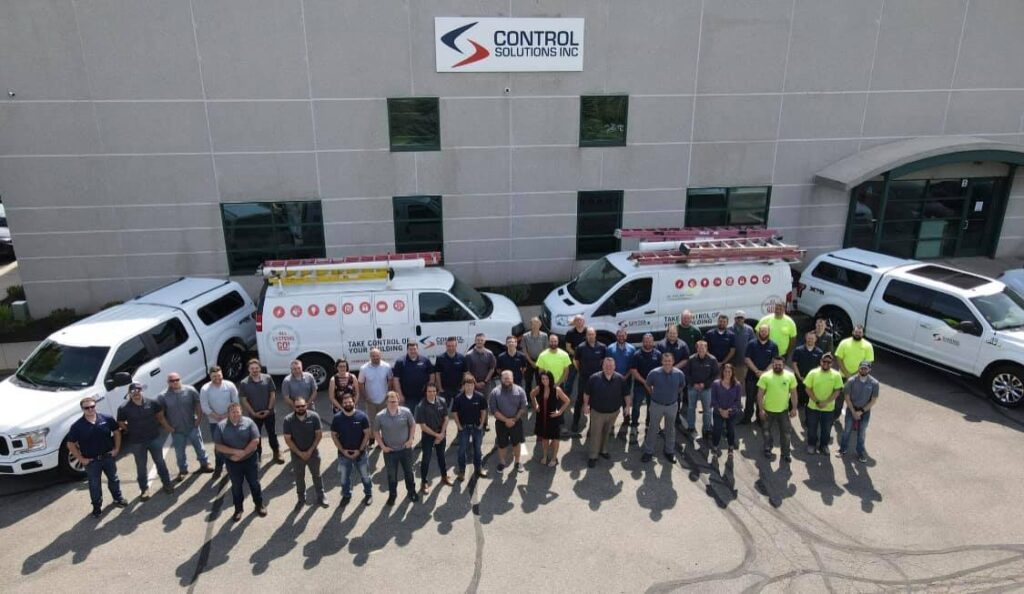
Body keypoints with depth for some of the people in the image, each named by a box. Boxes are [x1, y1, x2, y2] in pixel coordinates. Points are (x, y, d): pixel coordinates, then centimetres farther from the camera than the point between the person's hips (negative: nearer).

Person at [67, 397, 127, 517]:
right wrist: (81, 458, -8)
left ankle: (118, 498, 38)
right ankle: (97, 506, 27)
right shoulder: (77, 426, -14)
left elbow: (116, 432, 4)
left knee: (113, 479, 18)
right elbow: (71, 444, -6)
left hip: (108, 456, 2)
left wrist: (116, 448, -1)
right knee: (94, 484, 11)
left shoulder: (107, 419, -9)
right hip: (91, 461, -2)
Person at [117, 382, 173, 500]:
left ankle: (166, 484, 28)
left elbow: (160, 416, 6)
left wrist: (167, 427, 8)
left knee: (160, 462, 14)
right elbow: (121, 424, 1)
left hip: (155, 438, 1)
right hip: (136, 442, -1)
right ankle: (144, 489, 25)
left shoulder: (152, 402, -7)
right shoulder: (123, 408, -11)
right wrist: (132, 431, -1)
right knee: (141, 466, 11)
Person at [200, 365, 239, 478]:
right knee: (219, 445, 11)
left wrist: (228, 414, -17)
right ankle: (219, 467, 28)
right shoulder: (205, 389, -13)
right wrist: (218, 417, -16)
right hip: (215, 422, 0)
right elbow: (205, 408, -12)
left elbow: (236, 402, -7)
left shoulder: (230, 385, -11)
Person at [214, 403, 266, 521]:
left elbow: (255, 440, -14)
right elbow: (218, 446, -10)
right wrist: (235, 451, -21)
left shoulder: (248, 422, -11)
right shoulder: (221, 426, -9)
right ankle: (238, 509, 32)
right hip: (232, 462, 1)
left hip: (250, 459, -1)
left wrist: (242, 453, -19)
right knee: (236, 486, 15)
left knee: (254, 483, 12)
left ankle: (259, 505, 30)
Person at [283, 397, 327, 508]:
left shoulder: (314, 416, -17)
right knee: (299, 477, 17)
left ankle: (321, 496, 34)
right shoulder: (288, 420, -18)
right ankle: (301, 498, 38)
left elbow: (319, 435, -10)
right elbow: (288, 439, -12)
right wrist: (300, 453, -14)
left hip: (313, 452, 0)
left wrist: (310, 451, -14)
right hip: (297, 454, 0)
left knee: (316, 475, 17)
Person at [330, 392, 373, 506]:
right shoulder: (337, 418, -10)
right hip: (343, 454, 1)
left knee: (365, 475, 14)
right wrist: (342, 450, -10)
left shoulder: (362, 416, -13)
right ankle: (346, 495, 39)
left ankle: (368, 494, 35)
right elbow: (334, 435, -3)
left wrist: (360, 450, -14)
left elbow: (367, 434, -9)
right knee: (344, 476, 17)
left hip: (360, 452, -1)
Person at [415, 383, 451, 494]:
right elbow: (423, 426, -17)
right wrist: (436, 435, -14)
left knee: (441, 456, 20)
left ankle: (444, 477, 39)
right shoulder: (421, 406, -22)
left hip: (441, 434, 4)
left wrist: (441, 434, -10)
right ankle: (424, 482, 20)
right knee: (426, 459, 5)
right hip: (428, 435, -3)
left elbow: (446, 419, -3)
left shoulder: (442, 402, -12)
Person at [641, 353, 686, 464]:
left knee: (670, 429, 18)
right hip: (656, 405, -2)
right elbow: (648, 385, 0)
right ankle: (648, 451, 24)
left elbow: (682, 386, 6)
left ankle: (669, 451, 35)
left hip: (672, 405, 2)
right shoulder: (654, 373, -21)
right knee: (653, 428, 10)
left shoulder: (679, 374, -17)